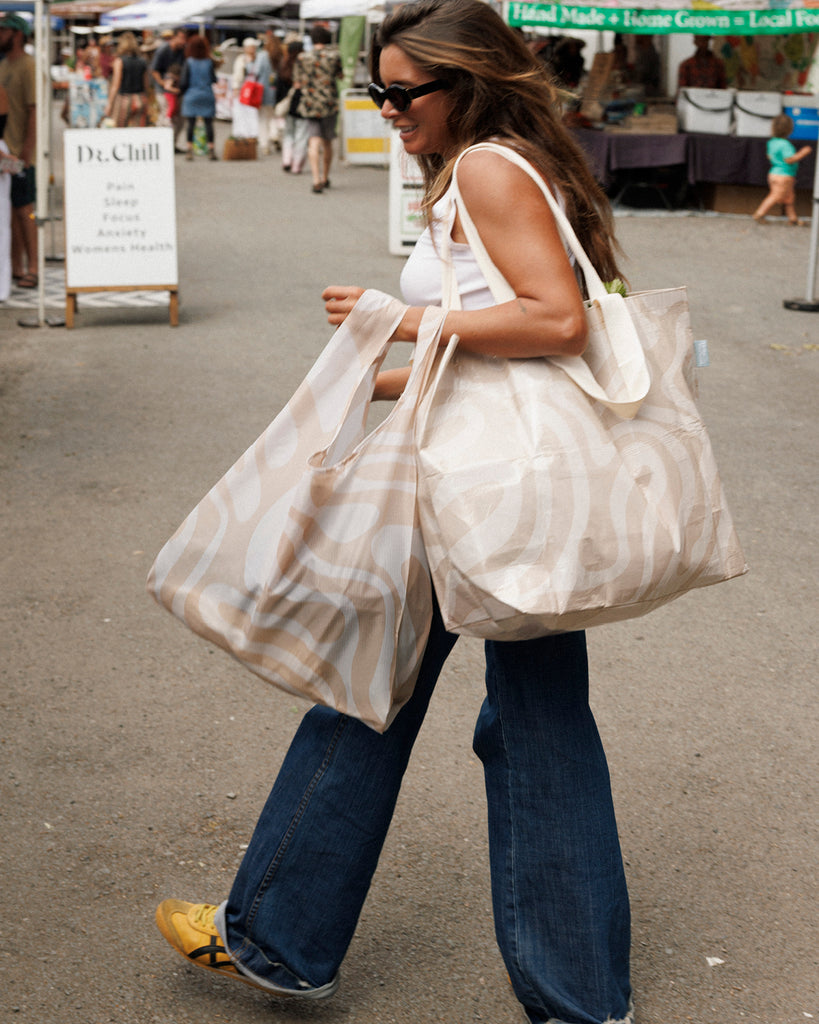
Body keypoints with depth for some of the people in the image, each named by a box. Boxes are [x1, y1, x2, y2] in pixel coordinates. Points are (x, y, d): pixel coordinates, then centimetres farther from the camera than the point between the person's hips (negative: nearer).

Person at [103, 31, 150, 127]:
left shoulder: (119, 61, -8)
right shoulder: (143, 62, 4)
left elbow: (116, 85, -9)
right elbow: (147, 85, 9)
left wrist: (109, 104, -4)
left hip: (123, 99, -4)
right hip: (140, 100, 4)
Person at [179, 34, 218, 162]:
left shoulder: (189, 62, -6)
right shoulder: (209, 62, -3)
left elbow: (184, 82, -6)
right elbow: (214, 80, -3)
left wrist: (182, 91, 13)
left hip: (192, 95, -1)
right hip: (207, 96, 1)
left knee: (191, 123, 5)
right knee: (208, 122, 6)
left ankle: (189, 150, 2)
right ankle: (211, 149, 2)